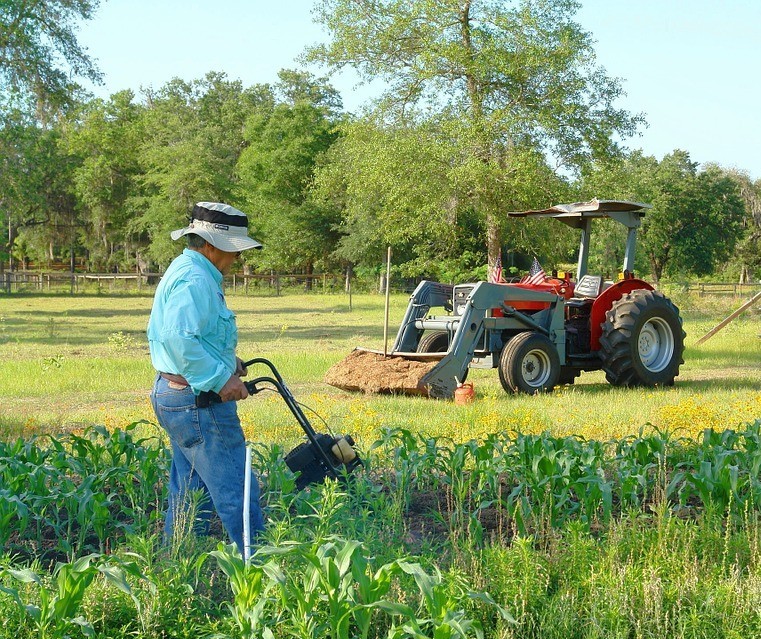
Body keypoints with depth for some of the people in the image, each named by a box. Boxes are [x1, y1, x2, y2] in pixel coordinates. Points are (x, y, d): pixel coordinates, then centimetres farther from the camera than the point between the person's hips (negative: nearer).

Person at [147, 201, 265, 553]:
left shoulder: (180, 271, 18)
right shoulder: (195, 280, -17)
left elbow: (161, 333, 25)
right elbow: (181, 339, -29)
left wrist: (225, 362, 17)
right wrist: (220, 378, -24)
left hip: (172, 394, 11)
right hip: (199, 403, -11)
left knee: (189, 495, 16)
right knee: (237, 494, -6)